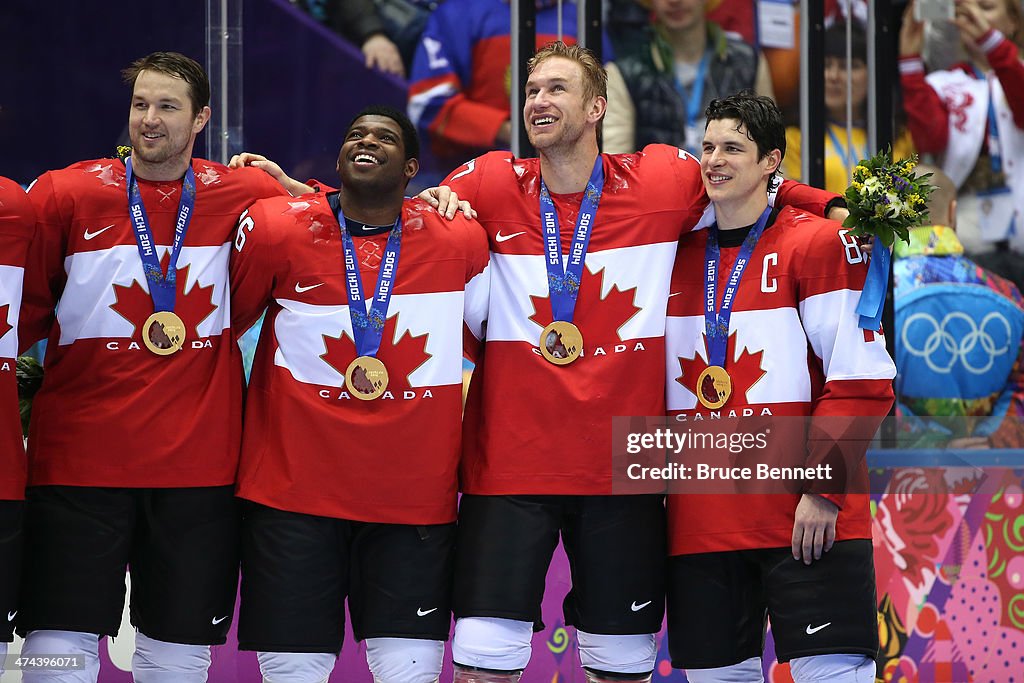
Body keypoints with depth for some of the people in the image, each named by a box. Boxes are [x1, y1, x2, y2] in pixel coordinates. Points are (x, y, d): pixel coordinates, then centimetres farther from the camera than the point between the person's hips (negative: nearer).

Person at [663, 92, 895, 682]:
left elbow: (861, 379, -9)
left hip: (804, 517, -5)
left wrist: (824, 487, -14)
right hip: (699, 520, 5)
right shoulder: (677, 257, 14)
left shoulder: (819, 244, -3)